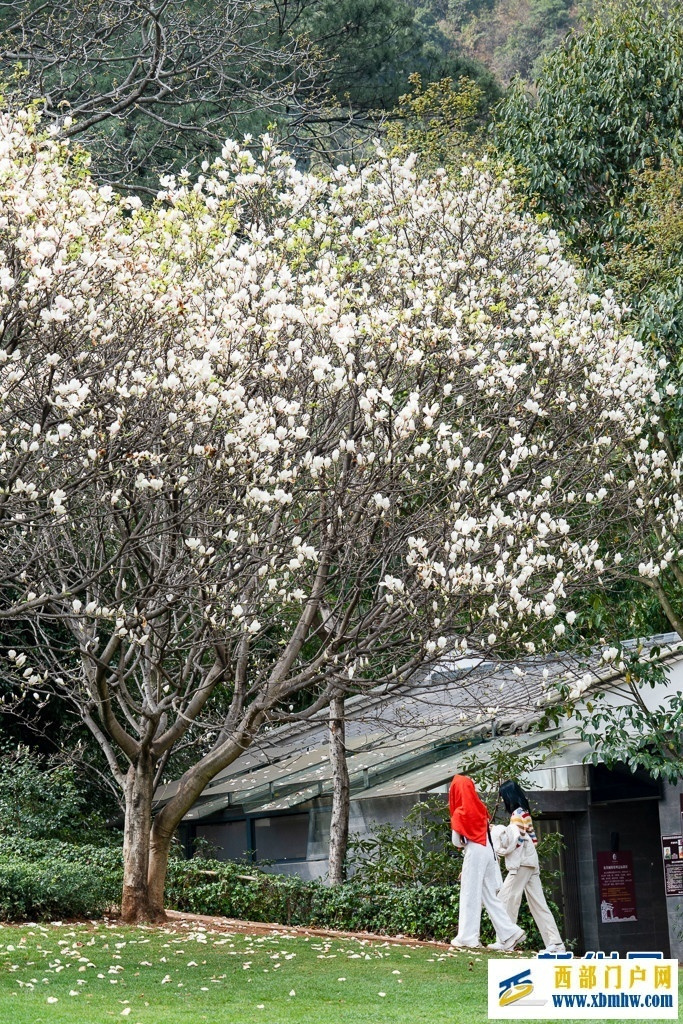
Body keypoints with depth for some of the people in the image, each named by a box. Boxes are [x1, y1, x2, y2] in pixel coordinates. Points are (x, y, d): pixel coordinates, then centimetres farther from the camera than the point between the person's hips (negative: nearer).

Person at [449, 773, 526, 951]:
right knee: (489, 896, 10)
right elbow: (487, 832, 13)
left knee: (470, 895, -2)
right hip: (488, 850, 7)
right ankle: (509, 933, 4)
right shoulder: (479, 808, 14)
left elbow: (456, 841, -5)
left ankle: (467, 937, -2)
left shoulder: (460, 813, -6)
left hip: (474, 852, -7)